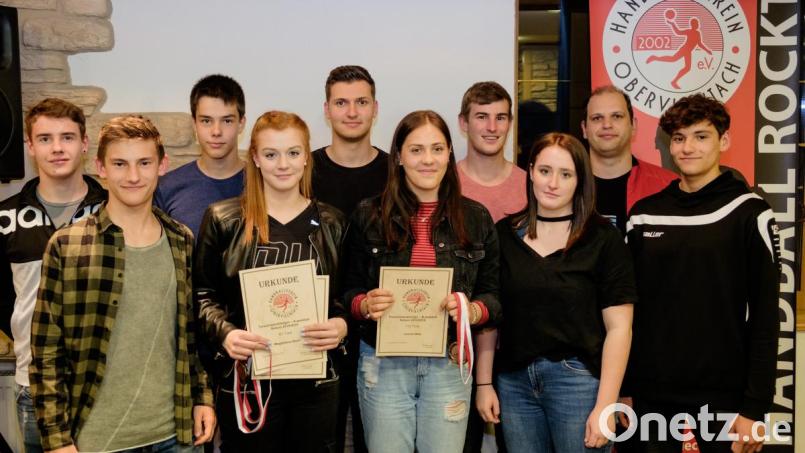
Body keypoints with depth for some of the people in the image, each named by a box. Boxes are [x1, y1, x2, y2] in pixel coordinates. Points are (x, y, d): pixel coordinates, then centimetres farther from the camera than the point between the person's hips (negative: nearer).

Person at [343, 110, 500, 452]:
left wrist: (473, 311, -16)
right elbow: (348, 291, 2)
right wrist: (366, 305, -19)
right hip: (383, 363, -1)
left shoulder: (476, 218, 3)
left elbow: (493, 294, 5)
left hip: (448, 364, 1)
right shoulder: (368, 216, 0)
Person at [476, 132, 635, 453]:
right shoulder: (505, 234, 4)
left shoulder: (603, 239, -6)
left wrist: (605, 406, -11)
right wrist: (483, 383, 4)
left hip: (578, 379, -3)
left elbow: (618, 328, -7)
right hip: (514, 381, 3)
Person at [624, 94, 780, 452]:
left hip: (722, 399, -3)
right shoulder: (644, 215, 5)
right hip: (651, 398, 3)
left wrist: (755, 407, -10)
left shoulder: (749, 214, -5)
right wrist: (623, 389, 6)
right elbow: (628, 308, 8)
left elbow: (765, 318, -6)